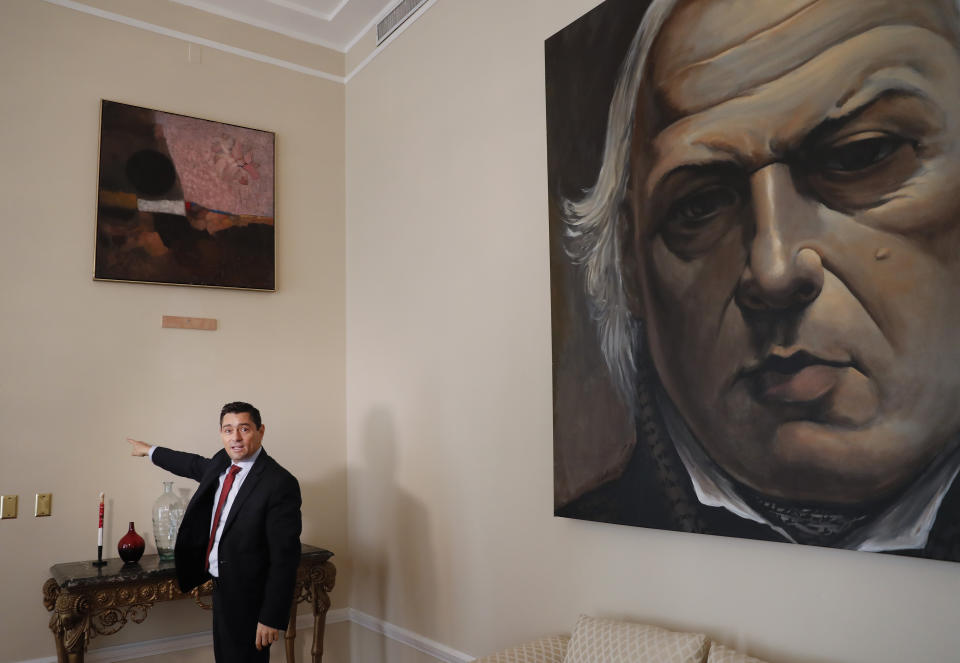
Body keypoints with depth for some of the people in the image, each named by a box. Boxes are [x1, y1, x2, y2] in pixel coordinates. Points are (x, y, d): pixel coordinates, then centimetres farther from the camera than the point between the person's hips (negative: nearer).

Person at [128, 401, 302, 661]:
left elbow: (285, 557, -23)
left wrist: (272, 619, -21)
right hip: (221, 586, 8)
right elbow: (194, 465, 25)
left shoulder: (280, 484, -24)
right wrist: (149, 450, 37)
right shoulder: (222, 463, 0)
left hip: (249, 599, -8)